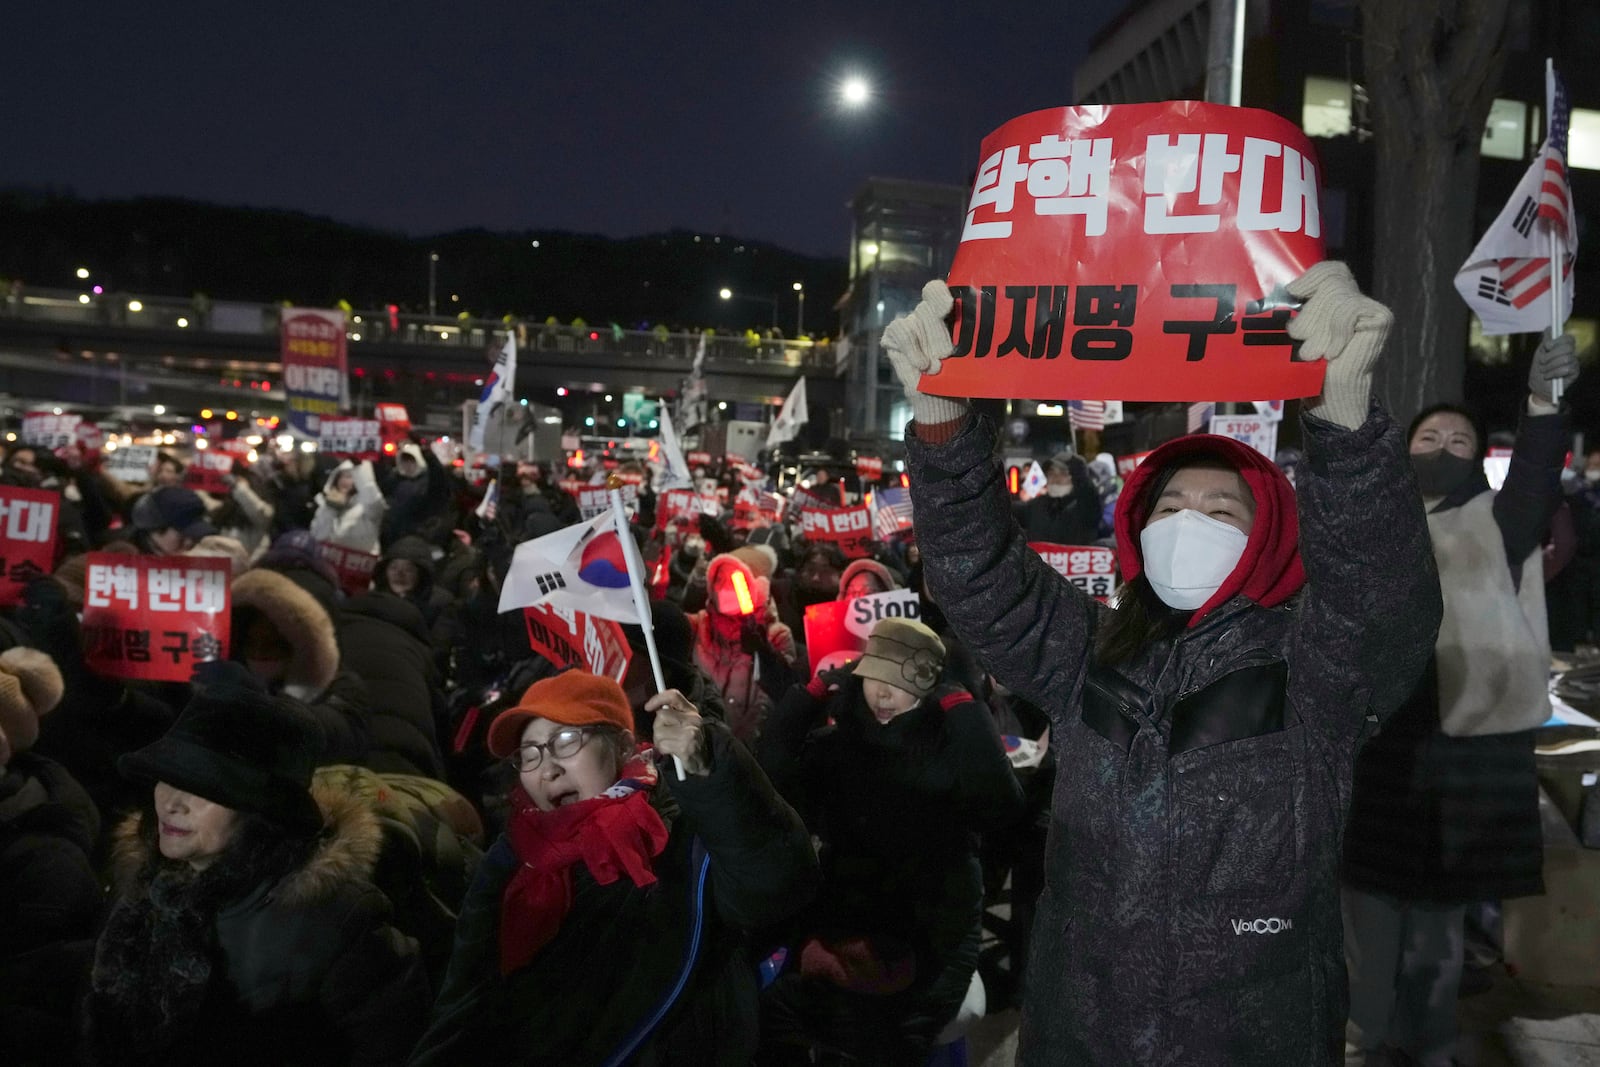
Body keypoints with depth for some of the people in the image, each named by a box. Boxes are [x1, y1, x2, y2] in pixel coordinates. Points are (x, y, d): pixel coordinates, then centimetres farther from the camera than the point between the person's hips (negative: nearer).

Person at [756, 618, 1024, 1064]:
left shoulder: (948, 748, -3)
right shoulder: (835, 743, 6)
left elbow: (1000, 806, -21)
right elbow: (770, 781, -9)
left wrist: (963, 708, -17)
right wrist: (814, 690, -9)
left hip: (930, 934, -3)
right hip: (841, 921, 3)